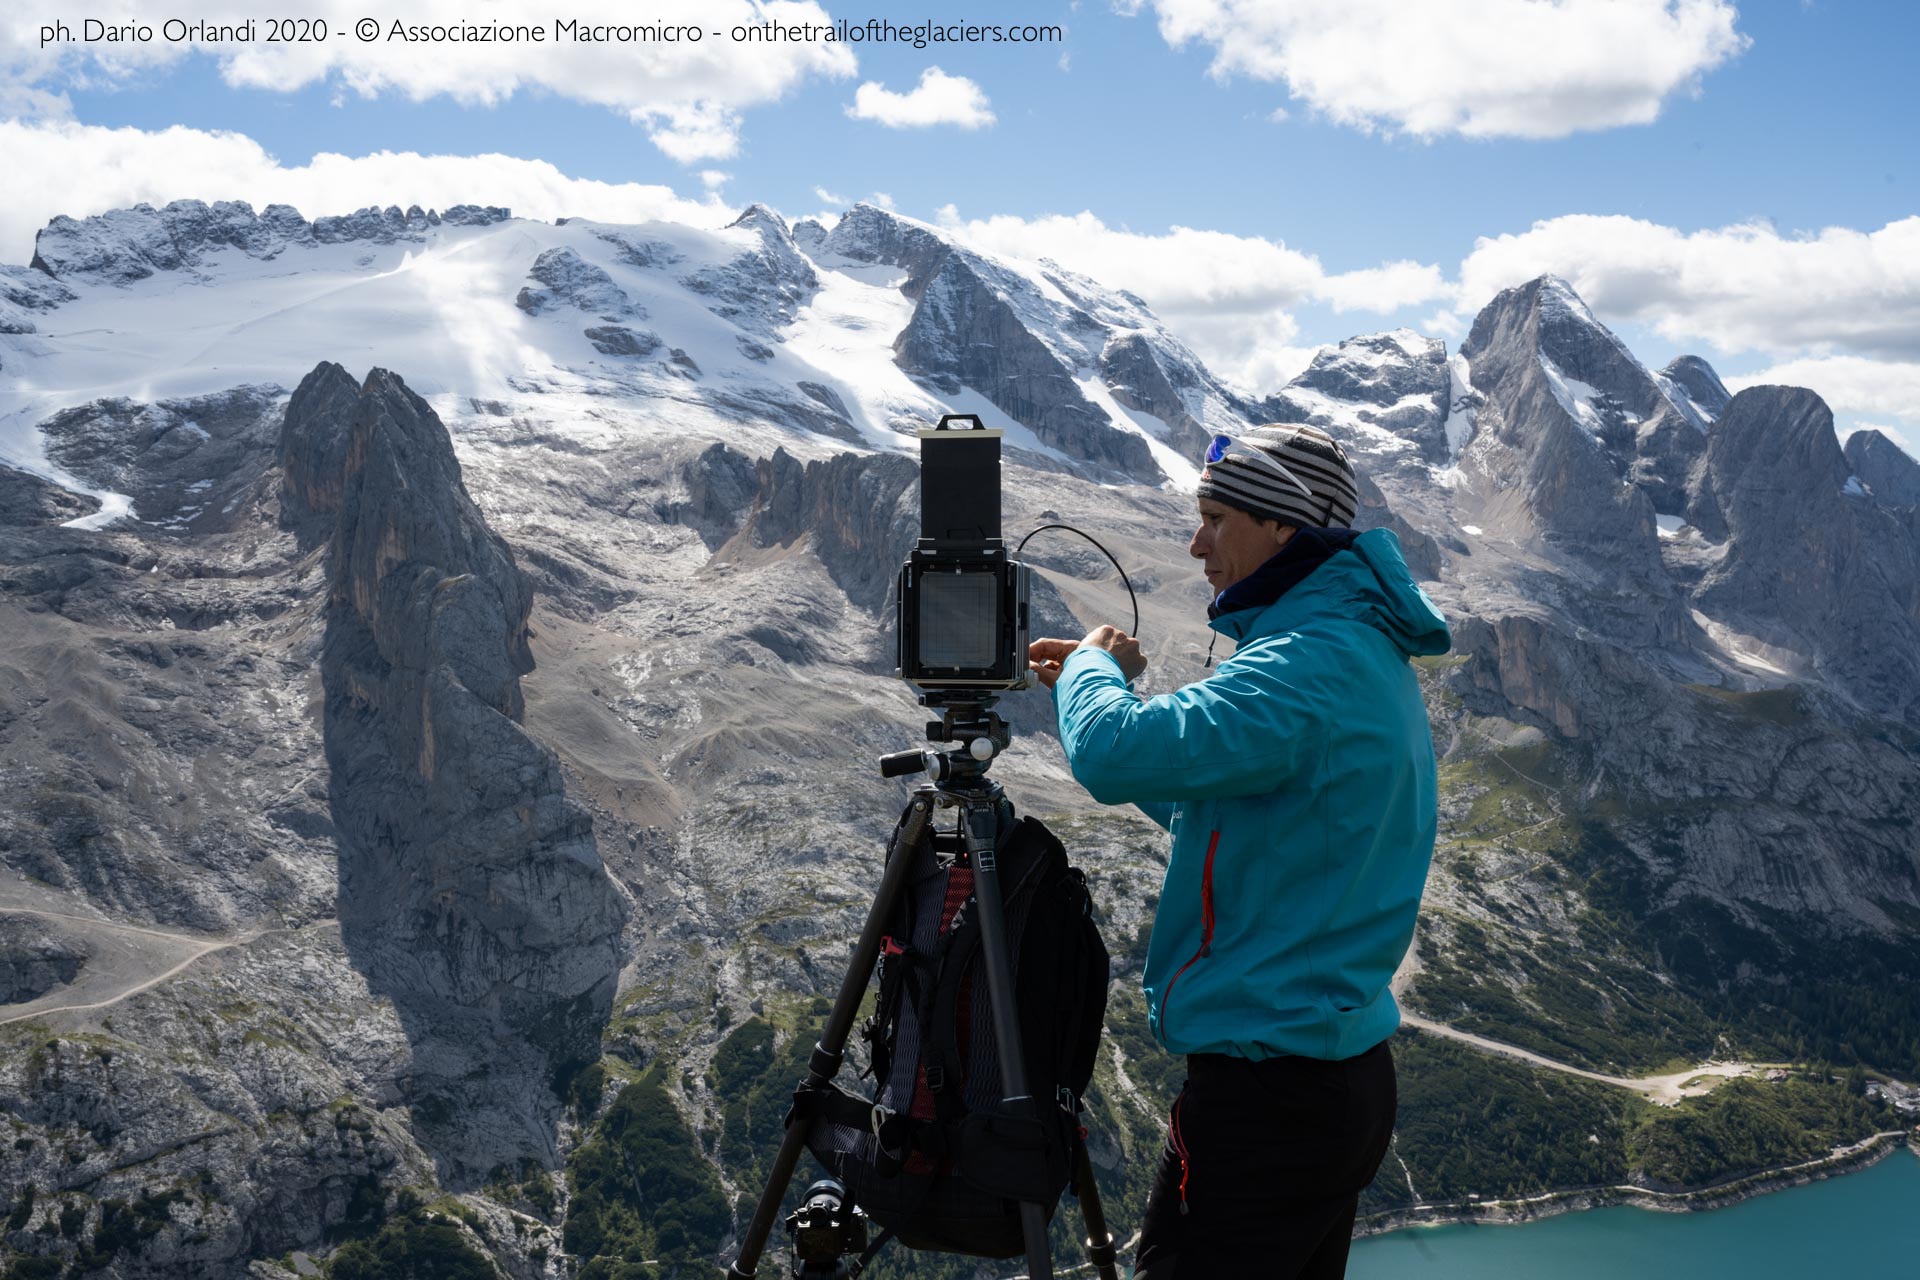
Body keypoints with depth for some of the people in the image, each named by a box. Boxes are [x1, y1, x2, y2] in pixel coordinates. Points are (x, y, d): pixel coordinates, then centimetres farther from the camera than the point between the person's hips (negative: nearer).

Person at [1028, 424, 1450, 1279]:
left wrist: (1094, 667, -8)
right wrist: (1097, 684, 14)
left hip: (1266, 1095, -10)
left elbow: (1115, 756, -31)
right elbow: (1211, 802, 23)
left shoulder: (1309, 667, -21)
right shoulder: (1366, 651, 13)